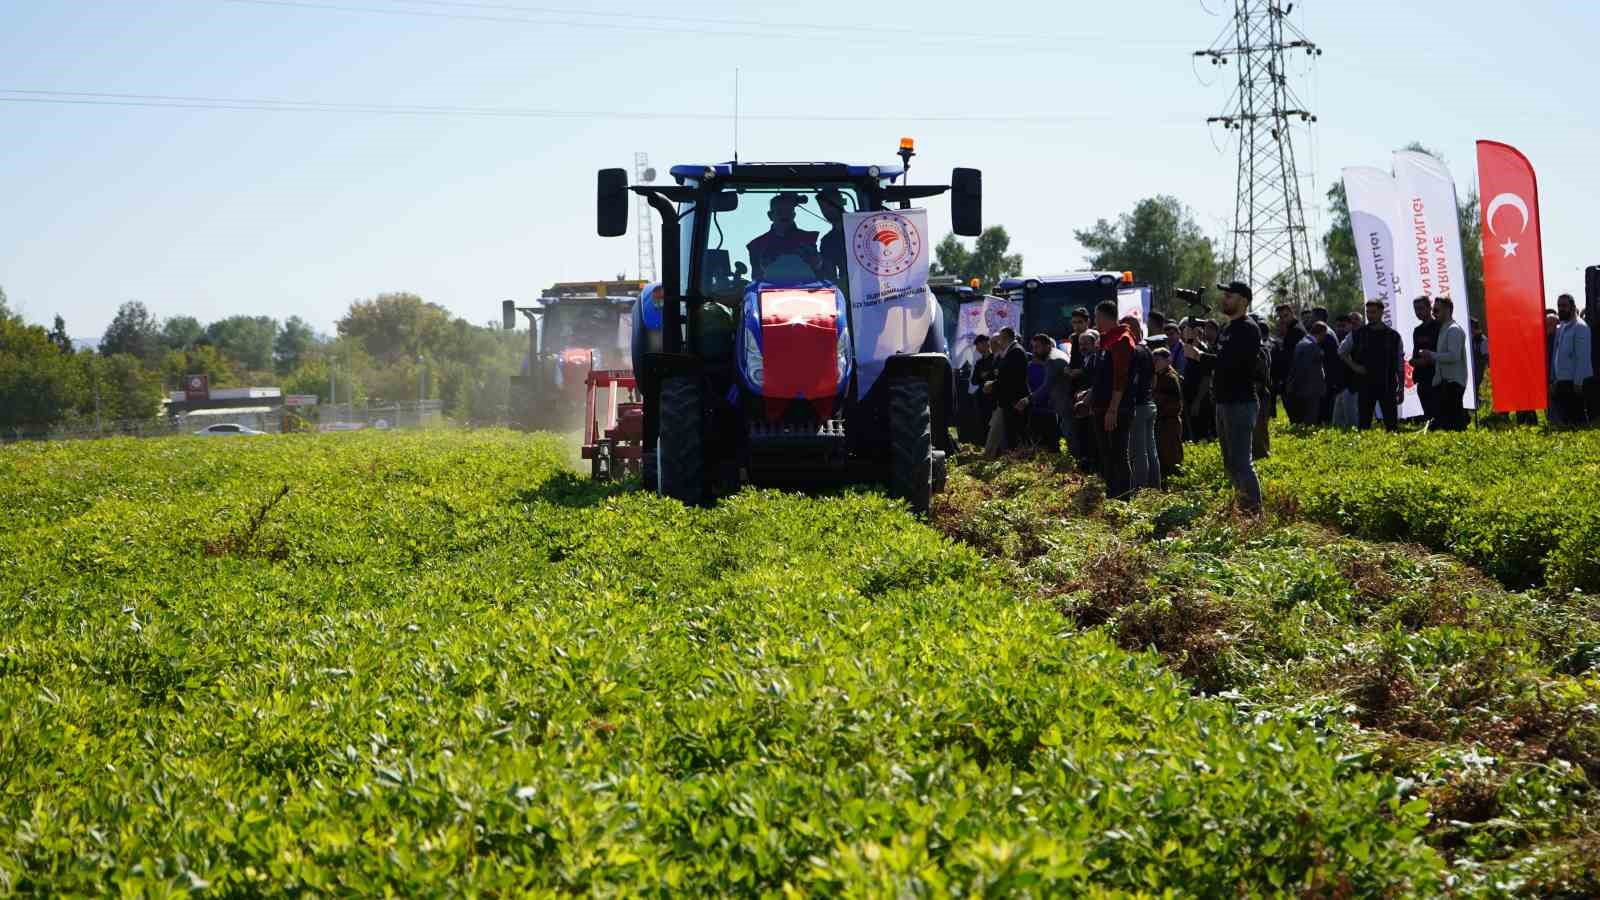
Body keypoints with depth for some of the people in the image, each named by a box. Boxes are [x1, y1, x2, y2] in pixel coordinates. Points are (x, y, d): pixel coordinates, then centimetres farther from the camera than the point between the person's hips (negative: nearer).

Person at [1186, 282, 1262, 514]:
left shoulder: (1248, 329, -13)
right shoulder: (1229, 330, 19)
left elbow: (1233, 362, -24)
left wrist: (1201, 356, -18)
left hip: (1241, 404, -10)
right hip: (1225, 403, 10)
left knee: (1241, 463, -13)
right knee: (1231, 464, 13)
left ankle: (1255, 511, -12)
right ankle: (1244, 509, 18)